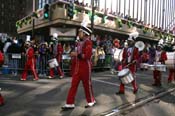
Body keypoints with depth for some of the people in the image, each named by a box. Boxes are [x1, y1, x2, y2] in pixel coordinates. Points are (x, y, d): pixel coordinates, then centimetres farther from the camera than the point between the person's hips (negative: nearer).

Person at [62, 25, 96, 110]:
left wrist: (76, 54, -20)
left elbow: (87, 56, -21)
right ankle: (70, 104, 12)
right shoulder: (79, 43, 13)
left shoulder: (88, 42, -12)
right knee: (73, 85, 5)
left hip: (85, 67, -8)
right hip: (77, 67, 8)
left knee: (87, 85, 7)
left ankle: (91, 101, 28)